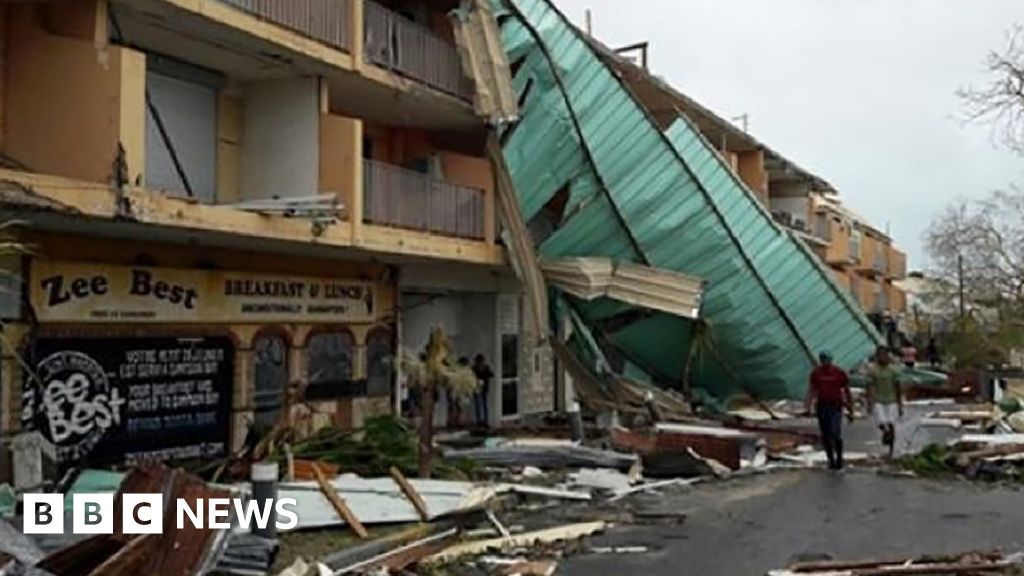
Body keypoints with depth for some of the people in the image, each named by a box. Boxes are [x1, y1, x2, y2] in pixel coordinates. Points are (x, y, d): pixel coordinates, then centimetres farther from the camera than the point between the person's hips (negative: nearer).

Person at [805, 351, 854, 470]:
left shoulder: (840, 373, -3)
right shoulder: (816, 373, 4)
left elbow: (847, 391, 3)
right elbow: (811, 390, 6)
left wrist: (850, 410, 2)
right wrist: (808, 407, -4)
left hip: (835, 407, -3)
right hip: (821, 406, 3)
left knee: (835, 434, -12)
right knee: (825, 436, 6)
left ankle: (839, 459, 6)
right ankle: (831, 460, 18)